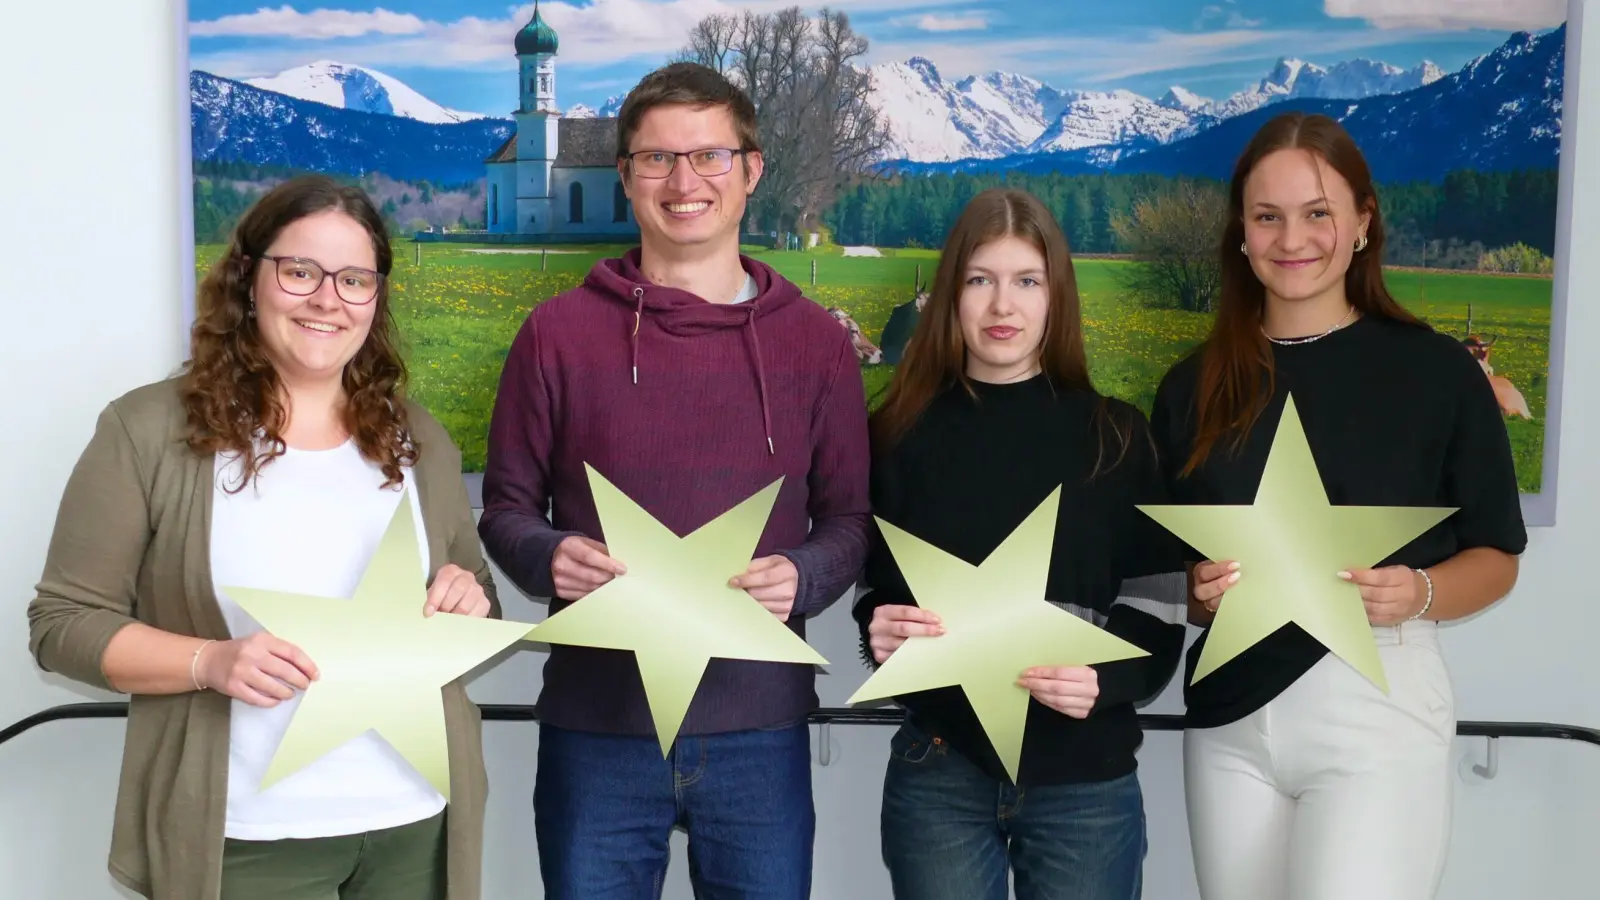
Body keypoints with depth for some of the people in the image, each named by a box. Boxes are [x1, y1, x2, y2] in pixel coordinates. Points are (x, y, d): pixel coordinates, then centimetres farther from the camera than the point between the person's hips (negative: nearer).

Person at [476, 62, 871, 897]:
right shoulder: (558, 333, 0)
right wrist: (549, 557, -16)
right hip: (596, 725, -1)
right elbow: (505, 508, 5)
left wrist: (803, 576, -15)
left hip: (761, 727, 1)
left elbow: (850, 518, 6)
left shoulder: (816, 341, 3)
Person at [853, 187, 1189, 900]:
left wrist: (1104, 680, -20)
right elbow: (875, 599, 8)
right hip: (938, 775, 0)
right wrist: (880, 635, -14)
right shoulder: (903, 435, 2)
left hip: (1086, 780, 0)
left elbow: (1158, 616, 0)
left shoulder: (1115, 434, 2)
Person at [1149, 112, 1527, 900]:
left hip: (1377, 704, -3)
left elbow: (1496, 557, 3)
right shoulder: (1193, 386, 6)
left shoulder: (1438, 371, -2)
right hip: (1229, 716, 3)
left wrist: (1419, 595, -17)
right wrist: (1198, 590, -11)